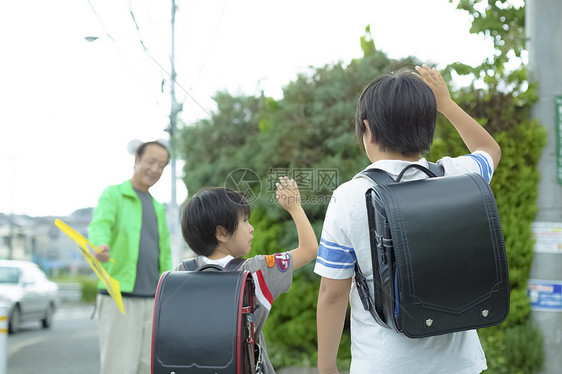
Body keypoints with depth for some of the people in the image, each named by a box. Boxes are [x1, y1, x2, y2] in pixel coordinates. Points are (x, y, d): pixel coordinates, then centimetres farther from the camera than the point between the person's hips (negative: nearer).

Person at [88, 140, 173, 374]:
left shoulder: (157, 208, 20)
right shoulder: (113, 194, 0)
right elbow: (99, 226, -20)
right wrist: (101, 246, -44)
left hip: (151, 300, 6)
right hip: (119, 299, -6)